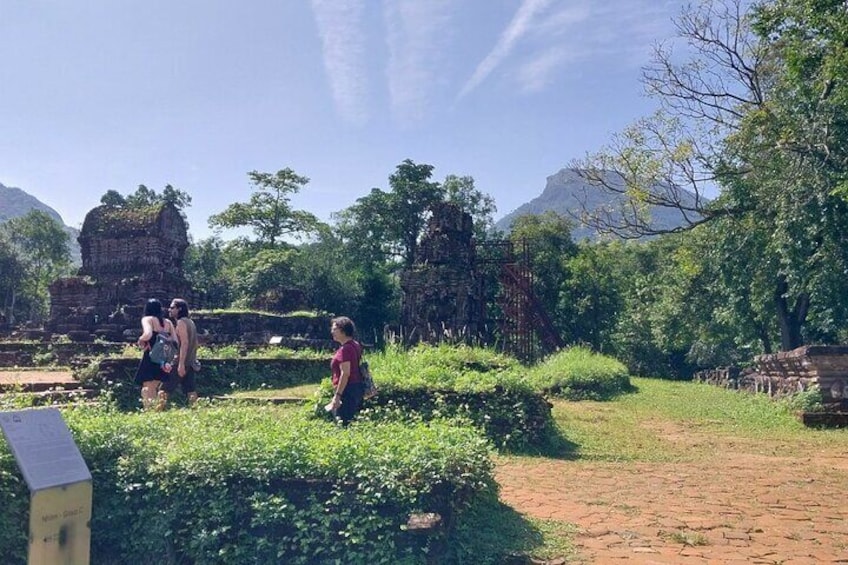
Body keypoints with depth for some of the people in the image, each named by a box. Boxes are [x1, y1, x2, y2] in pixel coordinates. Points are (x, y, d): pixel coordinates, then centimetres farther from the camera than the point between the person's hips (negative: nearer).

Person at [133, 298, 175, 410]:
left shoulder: (148, 319, -2)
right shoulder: (168, 322, 12)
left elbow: (148, 334, -22)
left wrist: (140, 340, -4)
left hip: (151, 358, -5)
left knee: (148, 391, 0)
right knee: (155, 390, 18)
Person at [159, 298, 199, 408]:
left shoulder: (181, 322, -10)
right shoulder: (190, 322, 17)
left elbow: (184, 343, -19)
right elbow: (194, 343, 19)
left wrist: (181, 364, -22)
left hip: (181, 363, -9)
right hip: (190, 363, 9)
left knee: (164, 391, -4)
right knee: (190, 391, 7)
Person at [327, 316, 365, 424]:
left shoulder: (345, 349, -16)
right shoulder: (355, 345, 14)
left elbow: (345, 374, -21)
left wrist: (337, 395, -21)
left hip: (348, 389, -10)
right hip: (358, 387, 10)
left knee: (343, 421, -9)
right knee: (353, 420, 13)